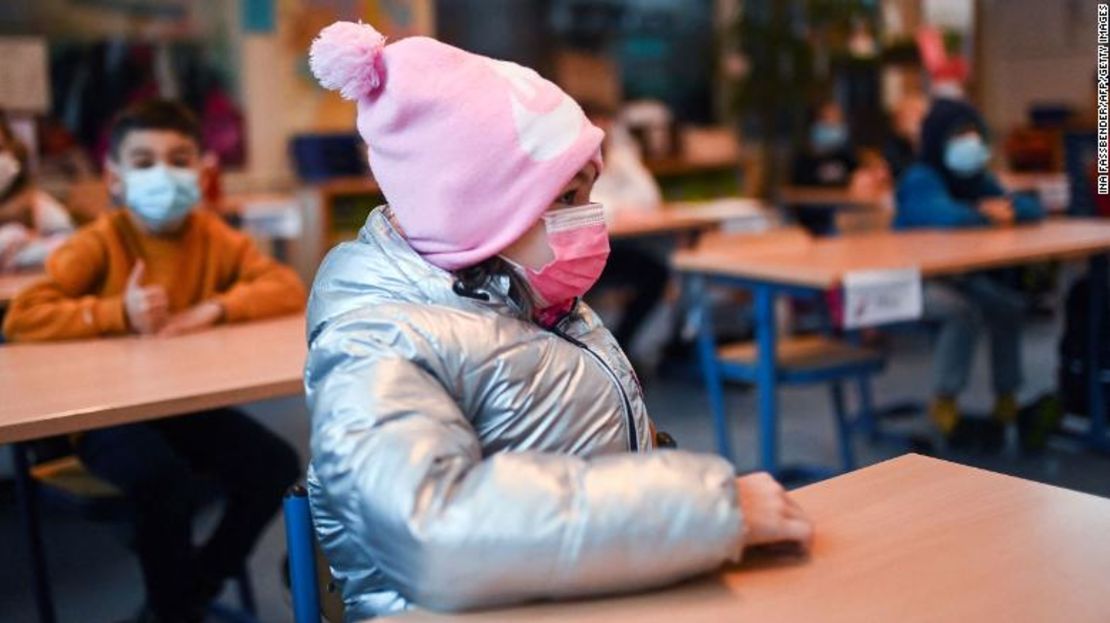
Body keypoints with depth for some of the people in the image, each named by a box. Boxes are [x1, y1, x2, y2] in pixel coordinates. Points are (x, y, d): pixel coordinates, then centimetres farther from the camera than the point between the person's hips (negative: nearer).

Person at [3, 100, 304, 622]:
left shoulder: (214, 236, 0)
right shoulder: (98, 244, -11)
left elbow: (288, 288, -7)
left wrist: (216, 308, -23)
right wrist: (118, 313, -29)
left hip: (190, 406, 4)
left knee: (277, 465, -14)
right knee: (166, 481, -32)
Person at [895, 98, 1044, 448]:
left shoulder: (978, 179, 9)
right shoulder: (920, 180, -15)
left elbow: (1033, 208, 5)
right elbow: (945, 215, -36)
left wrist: (1007, 208, -17)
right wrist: (990, 214, -18)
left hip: (964, 277, 7)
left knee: (1012, 307, -17)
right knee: (964, 311, -32)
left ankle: (1007, 399, -2)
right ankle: (944, 402, -16)